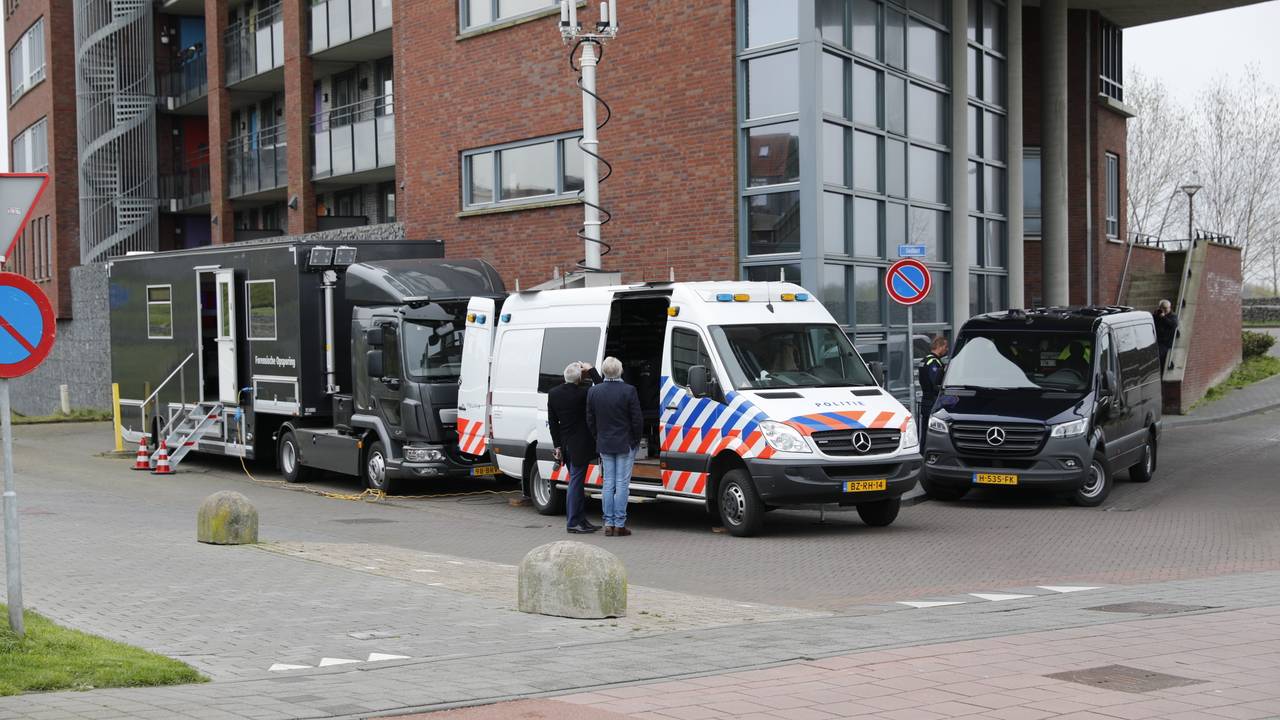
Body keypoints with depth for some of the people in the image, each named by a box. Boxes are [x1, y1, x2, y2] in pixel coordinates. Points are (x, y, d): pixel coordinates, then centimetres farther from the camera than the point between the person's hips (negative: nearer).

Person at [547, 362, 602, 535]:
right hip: (580, 445, -7)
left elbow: (552, 422, 6)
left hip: (565, 444, 7)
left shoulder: (553, 393, 2)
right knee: (576, 482, -2)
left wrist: (557, 445, 10)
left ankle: (581, 520, 22)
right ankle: (573, 523, 0)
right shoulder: (583, 392, -18)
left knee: (576, 482, 16)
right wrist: (591, 370, -5)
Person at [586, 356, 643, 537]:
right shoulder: (629, 391, -14)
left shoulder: (593, 391, -2)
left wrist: (599, 439, 15)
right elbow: (637, 420, -11)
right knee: (622, 484, 1)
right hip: (625, 445, -4)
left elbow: (590, 420, 5)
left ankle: (608, 523, 10)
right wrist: (636, 440, 4)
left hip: (604, 445, 4)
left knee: (608, 484, 11)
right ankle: (619, 525, 1)